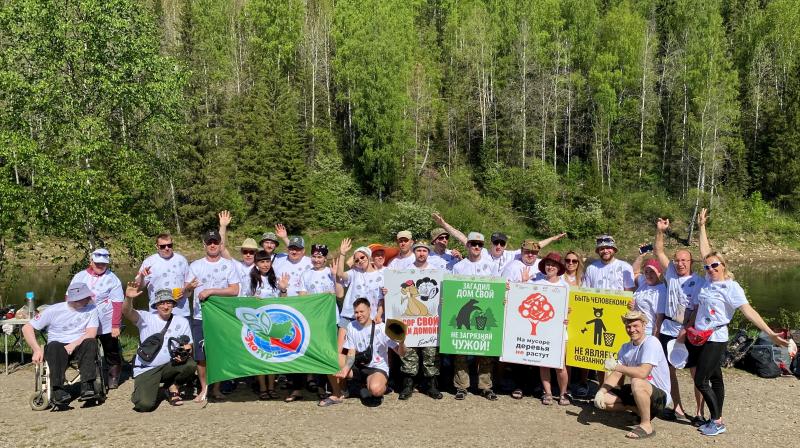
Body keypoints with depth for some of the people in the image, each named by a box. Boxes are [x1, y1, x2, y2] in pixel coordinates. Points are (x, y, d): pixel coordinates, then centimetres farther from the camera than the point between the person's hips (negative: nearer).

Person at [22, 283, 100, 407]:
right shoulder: (54, 310, -1)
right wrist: (37, 350, -11)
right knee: (54, 346, -36)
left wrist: (74, 344, -27)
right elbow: (27, 328, 3)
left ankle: (87, 386, -40)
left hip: (79, 346, 1)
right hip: (58, 346, 0)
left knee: (90, 343, -33)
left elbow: (91, 333, -9)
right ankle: (58, 391, -44)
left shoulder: (91, 309, 1)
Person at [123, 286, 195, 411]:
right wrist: (129, 298, -43)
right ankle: (144, 391, 17)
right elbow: (127, 312, -20)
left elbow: (188, 346, 7)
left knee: (190, 365, -28)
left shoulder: (182, 322, 5)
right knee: (145, 405, -22)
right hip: (146, 370, -2)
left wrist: (184, 354, -18)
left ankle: (172, 387, 4)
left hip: (169, 366, 2)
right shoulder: (146, 318, -3)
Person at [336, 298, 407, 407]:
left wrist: (401, 341, -33)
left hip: (378, 368, -4)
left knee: (375, 389, -38)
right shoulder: (351, 326, 2)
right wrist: (346, 368, -22)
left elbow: (401, 353, -10)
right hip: (359, 367, 5)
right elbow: (351, 353, 0)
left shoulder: (382, 328, -9)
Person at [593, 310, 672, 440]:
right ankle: (642, 411, 9)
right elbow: (616, 375, 2)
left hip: (660, 395, -8)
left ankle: (647, 425, -17)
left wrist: (615, 366, -22)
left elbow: (642, 373, -32)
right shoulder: (626, 348, 5)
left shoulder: (651, 342, -19)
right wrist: (600, 392, -14)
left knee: (637, 382, -38)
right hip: (636, 393, 8)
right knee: (602, 400, -7)